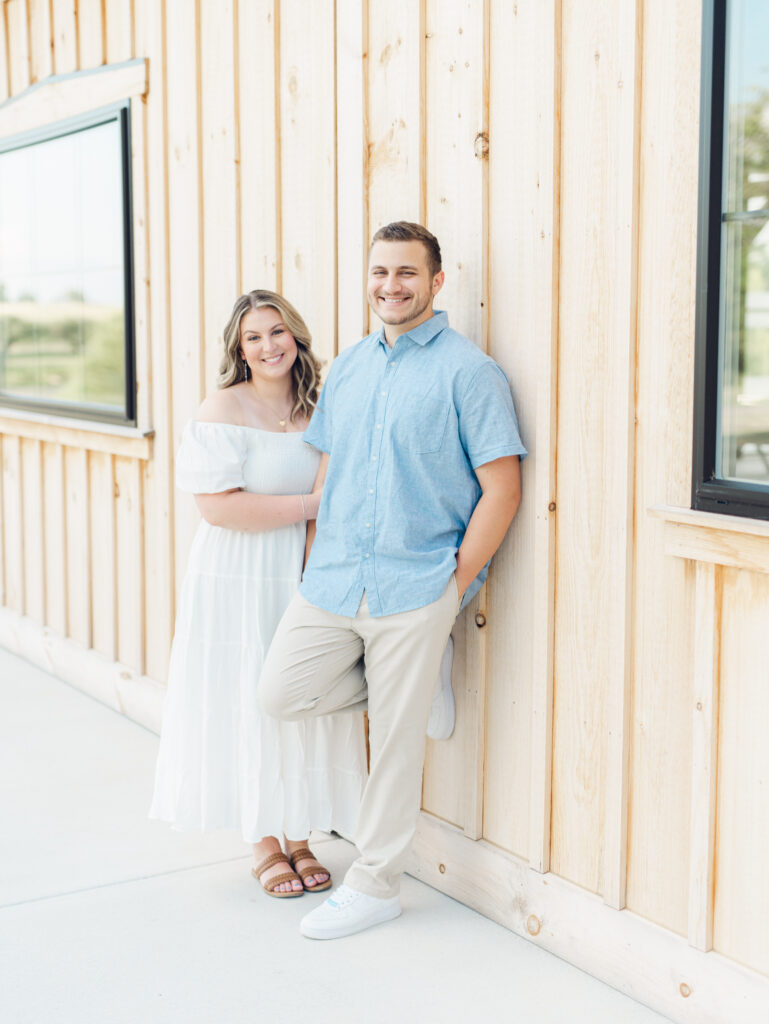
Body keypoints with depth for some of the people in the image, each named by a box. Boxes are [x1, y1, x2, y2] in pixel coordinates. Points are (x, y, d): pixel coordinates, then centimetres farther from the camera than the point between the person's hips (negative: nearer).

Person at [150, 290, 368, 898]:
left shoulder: (316, 408, 8)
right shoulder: (225, 409, -10)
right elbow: (219, 505, -19)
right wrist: (311, 505, -17)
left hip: (305, 578, 5)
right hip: (239, 582, -5)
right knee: (247, 705, 2)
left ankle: (300, 837, 21)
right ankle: (263, 845, 18)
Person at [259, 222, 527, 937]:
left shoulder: (467, 370, -6)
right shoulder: (348, 367, 13)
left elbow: (502, 489, -9)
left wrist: (456, 583, -11)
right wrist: (317, 561, 10)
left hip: (413, 588, -6)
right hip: (332, 581, 6)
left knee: (396, 739, 2)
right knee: (280, 696, 3)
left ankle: (375, 884, 19)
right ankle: (405, 686, 26)